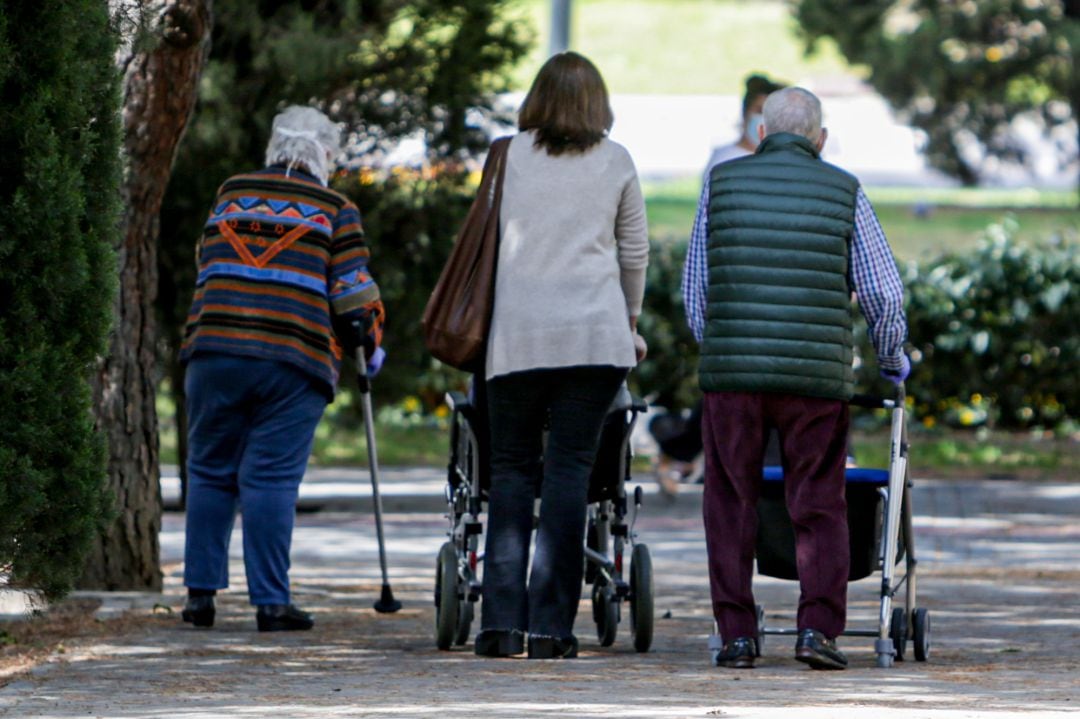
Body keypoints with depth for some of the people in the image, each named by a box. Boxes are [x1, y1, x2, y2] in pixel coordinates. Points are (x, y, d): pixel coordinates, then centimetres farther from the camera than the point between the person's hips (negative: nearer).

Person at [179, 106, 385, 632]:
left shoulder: (231, 195, 16)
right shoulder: (333, 209, 6)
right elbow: (351, 289, 3)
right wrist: (369, 342, 19)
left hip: (215, 352, 3)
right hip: (294, 361, -3)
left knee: (210, 472, 10)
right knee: (271, 479, -4)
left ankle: (201, 592, 8)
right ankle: (270, 602, -5)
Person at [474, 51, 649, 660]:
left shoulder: (513, 155, 6)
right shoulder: (615, 163, 8)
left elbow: (493, 238, 13)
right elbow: (635, 251, 14)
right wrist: (630, 322, 29)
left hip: (518, 335, 0)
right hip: (595, 334, 0)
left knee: (511, 471, 6)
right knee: (569, 472, -1)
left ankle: (502, 622, -3)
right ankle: (551, 626, -7)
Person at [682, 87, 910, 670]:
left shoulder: (722, 184, 8)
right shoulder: (844, 192, 6)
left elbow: (695, 288, 13)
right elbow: (883, 292, 6)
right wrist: (892, 360, 22)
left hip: (732, 373, 0)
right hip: (817, 377, 0)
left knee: (731, 505, 9)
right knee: (819, 506, 7)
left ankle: (736, 634, 6)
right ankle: (817, 627, -4)